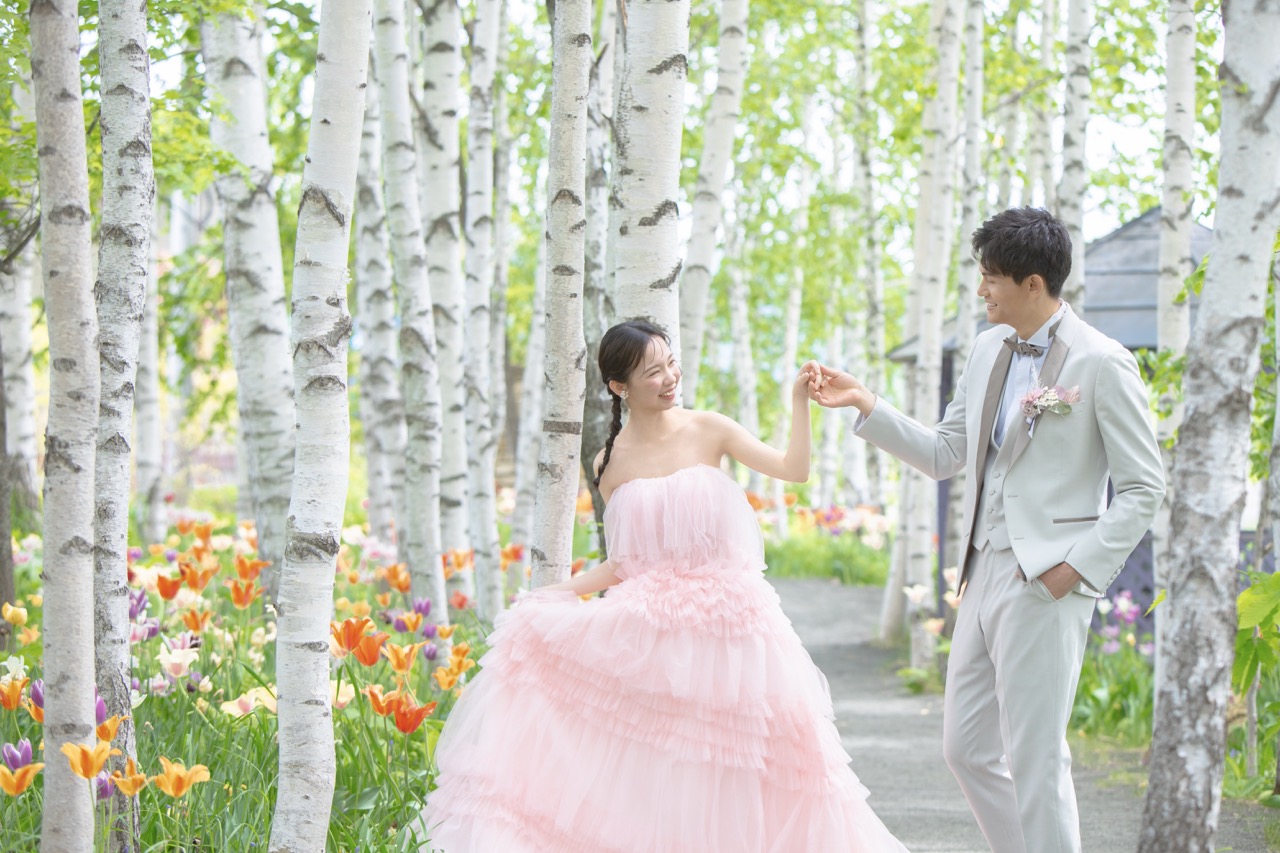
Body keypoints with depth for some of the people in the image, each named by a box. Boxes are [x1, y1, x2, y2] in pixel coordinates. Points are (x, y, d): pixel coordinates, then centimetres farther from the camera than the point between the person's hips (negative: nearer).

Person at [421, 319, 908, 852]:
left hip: (726, 624, -1)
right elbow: (622, 563, 7)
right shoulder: (611, 464, 4)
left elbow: (793, 469, -8)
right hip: (649, 632, 1)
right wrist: (557, 593, -4)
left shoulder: (708, 432, 1)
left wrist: (799, 400, -17)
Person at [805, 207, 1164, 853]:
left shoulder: (1101, 363, -10)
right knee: (967, 749, 12)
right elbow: (945, 455, 18)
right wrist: (863, 403, 8)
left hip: (1045, 582, -8)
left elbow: (1144, 486, -8)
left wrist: (1078, 567, -15)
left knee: (1035, 758, -4)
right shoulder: (988, 349, 12)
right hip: (983, 575, 8)